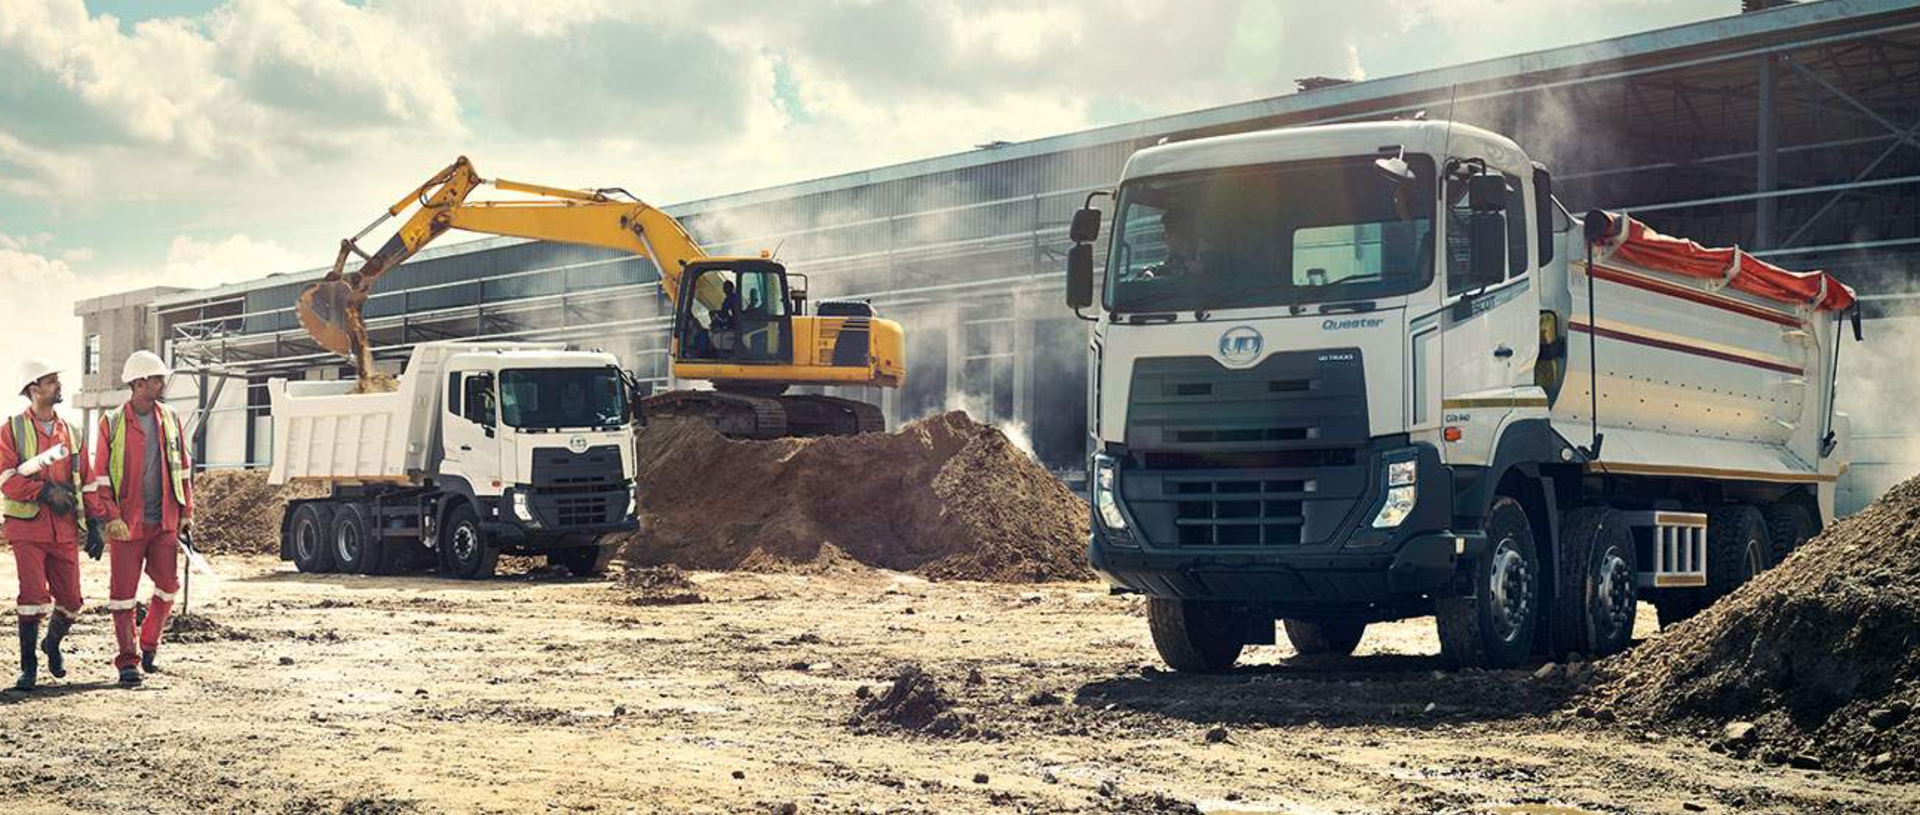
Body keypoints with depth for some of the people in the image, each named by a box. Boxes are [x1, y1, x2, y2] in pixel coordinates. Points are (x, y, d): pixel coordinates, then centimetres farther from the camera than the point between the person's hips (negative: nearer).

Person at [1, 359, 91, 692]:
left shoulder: (71, 432, 13)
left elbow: (85, 482, 15)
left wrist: (91, 525, 8)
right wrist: (44, 492, -20)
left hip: (64, 529, 4)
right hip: (28, 528, -4)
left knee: (70, 600, 4)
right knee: (34, 596, -11)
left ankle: (52, 644, 34)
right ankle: (29, 667, 3)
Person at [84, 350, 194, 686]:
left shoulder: (169, 419, 8)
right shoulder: (113, 423, -4)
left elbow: (182, 468, 13)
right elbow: (100, 475, -4)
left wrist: (186, 511, 9)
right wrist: (110, 517, -12)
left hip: (164, 521, 4)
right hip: (127, 523, -4)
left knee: (168, 585, 3)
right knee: (123, 592, 1)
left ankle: (149, 646, 23)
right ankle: (127, 660, 8)